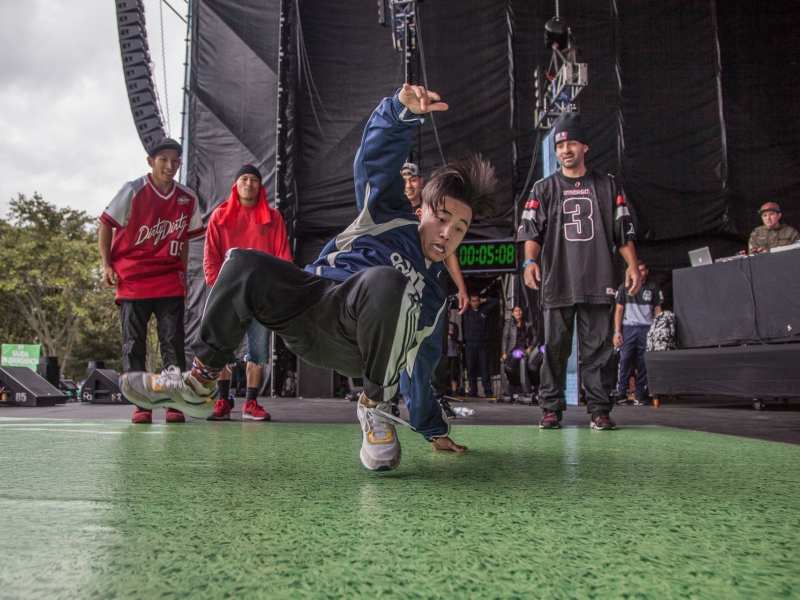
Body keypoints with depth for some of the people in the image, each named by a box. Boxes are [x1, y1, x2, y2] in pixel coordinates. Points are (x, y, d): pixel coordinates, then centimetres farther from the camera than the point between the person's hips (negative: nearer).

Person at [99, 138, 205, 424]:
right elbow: (105, 226, 2)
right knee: (133, 344, -1)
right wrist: (107, 266, -5)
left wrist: (183, 274, 12)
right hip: (132, 279, -2)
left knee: (173, 341, -2)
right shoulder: (133, 191, -4)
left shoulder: (188, 198, 5)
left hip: (170, 281, 2)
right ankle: (140, 405, 6)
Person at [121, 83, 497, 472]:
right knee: (245, 265, -29)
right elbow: (376, 155, 4)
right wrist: (403, 110, -17)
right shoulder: (391, 218, 16)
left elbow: (417, 368, 30)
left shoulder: (434, 298, 23)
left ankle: (374, 407, -16)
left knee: (386, 283, -34)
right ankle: (199, 384, -10)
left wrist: (434, 430, 31)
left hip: (354, 340, 0)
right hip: (307, 301, 1)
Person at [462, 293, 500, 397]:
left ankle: (488, 391, -3)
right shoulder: (466, 312, 10)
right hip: (470, 343, 0)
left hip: (483, 342, 0)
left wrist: (484, 300, 14)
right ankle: (472, 390, 5)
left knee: (484, 367, -4)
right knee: (471, 368, 0)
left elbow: (496, 301, 18)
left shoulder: (485, 309, 12)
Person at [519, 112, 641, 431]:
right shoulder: (544, 189, 14)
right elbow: (532, 231, 4)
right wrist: (530, 260, -14)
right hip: (557, 282, 0)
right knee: (555, 347, 0)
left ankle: (599, 409, 5)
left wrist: (632, 264, 0)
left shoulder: (607, 186, 16)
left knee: (597, 347, -1)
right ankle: (551, 408, 6)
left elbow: (623, 230, 13)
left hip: (597, 282, 0)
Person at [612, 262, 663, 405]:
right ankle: (621, 393, -7)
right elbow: (619, 310, 8)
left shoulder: (654, 288, 12)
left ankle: (640, 394, 4)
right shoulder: (624, 288, 11)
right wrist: (617, 331, -1)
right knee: (625, 359, -10)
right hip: (628, 327, -1)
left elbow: (657, 310, 11)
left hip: (647, 328, 1)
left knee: (644, 362, -2)